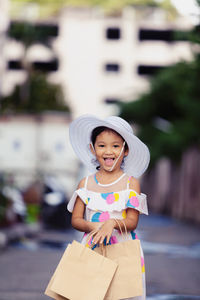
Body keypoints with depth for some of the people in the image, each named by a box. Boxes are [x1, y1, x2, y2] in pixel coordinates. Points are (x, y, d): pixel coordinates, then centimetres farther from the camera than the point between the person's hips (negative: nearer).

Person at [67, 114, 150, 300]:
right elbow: (75, 220, 6)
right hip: (92, 248, 1)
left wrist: (112, 223, -24)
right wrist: (93, 227, -15)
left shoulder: (131, 183, -1)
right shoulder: (86, 184, 5)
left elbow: (132, 222, -5)